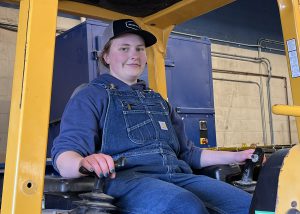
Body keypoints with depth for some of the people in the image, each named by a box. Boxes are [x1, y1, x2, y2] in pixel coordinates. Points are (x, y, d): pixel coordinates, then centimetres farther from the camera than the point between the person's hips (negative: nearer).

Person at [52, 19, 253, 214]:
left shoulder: (158, 101, 30)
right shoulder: (91, 96, 10)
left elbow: (187, 152, 30)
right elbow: (64, 154, -5)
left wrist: (236, 156, 18)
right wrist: (84, 162, -30)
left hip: (177, 177, 6)